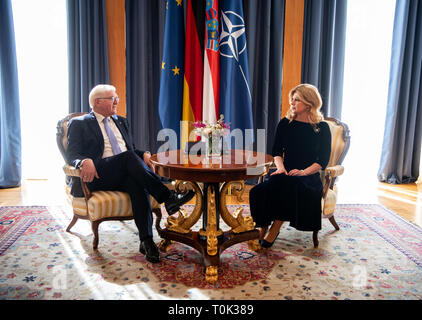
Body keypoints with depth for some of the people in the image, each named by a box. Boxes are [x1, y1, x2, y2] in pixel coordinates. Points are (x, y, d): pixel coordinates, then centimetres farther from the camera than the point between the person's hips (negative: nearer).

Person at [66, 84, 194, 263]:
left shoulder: (121, 122, 27)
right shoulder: (79, 124, 10)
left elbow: (132, 149, 27)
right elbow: (72, 154, -1)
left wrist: (144, 155, 2)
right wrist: (85, 161, -26)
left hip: (125, 176, 4)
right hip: (98, 176, -4)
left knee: (137, 184, -32)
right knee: (129, 157, -33)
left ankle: (146, 241, -35)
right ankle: (168, 198, -36)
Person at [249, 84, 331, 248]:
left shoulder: (322, 128, 3)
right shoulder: (285, 123, 12)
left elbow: (323, 160, -1)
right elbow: (277, 151, 11)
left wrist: (303, 172, -16)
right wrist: (280, 167, -9)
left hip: (309, 177, -3)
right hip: (286, 174, 3)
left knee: (286, 185, -37)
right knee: (260, 190, -29)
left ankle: (275, 228, -22)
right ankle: (262, 228, -14)